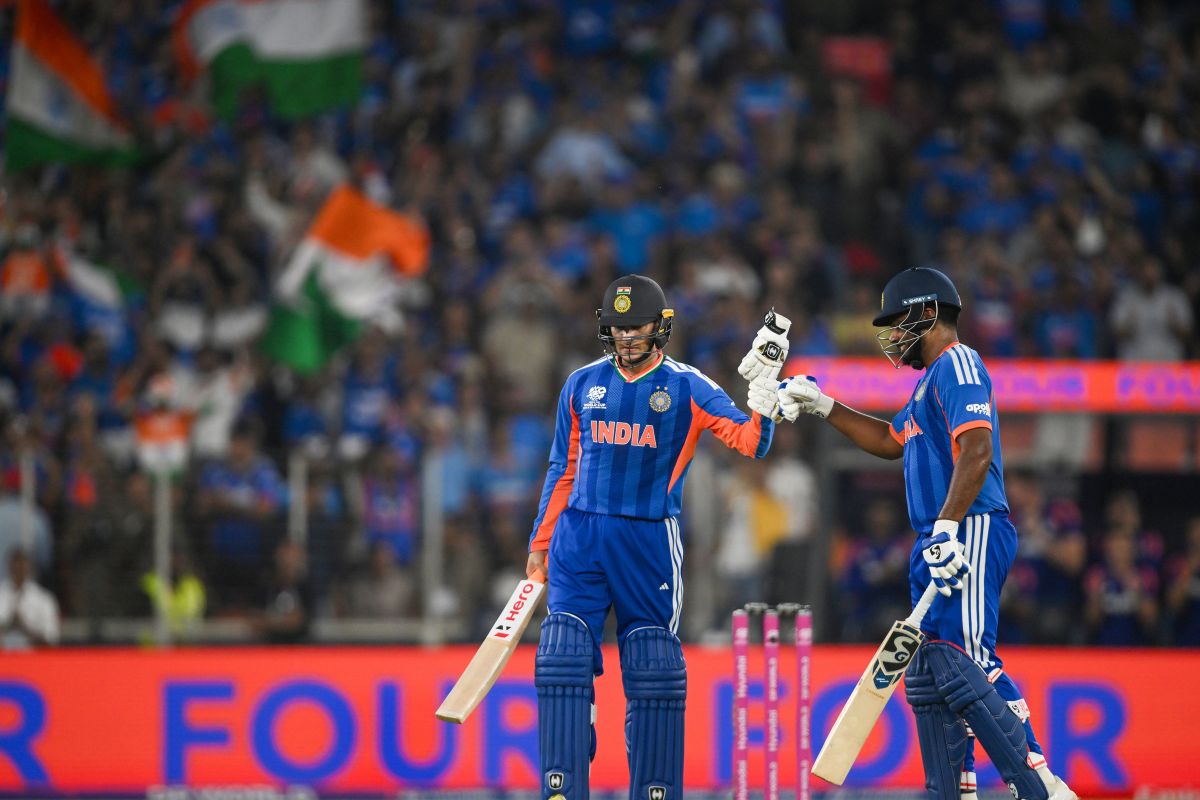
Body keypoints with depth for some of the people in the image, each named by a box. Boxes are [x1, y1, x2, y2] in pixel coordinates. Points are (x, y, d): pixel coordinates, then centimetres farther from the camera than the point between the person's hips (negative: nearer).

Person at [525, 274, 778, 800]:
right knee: (562, 661, -8)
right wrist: (539, 545, 16)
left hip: (649, 540, -2)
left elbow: (749, 442, -10)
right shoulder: (582, 385, 10)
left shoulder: (687, 388, 1)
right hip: (579, 539, 2)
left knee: (653, 672, -1)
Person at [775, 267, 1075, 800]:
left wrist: (947, 527, -28)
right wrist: (823, 406, 33)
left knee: (964, 665, -20)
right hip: (937, 544, 11)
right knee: (929, 675, 9)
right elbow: (891, 441, 39)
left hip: (969, 536, -11)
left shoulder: (957, 364, -7)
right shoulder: (933, 379, 24)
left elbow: (977, 451, -20)